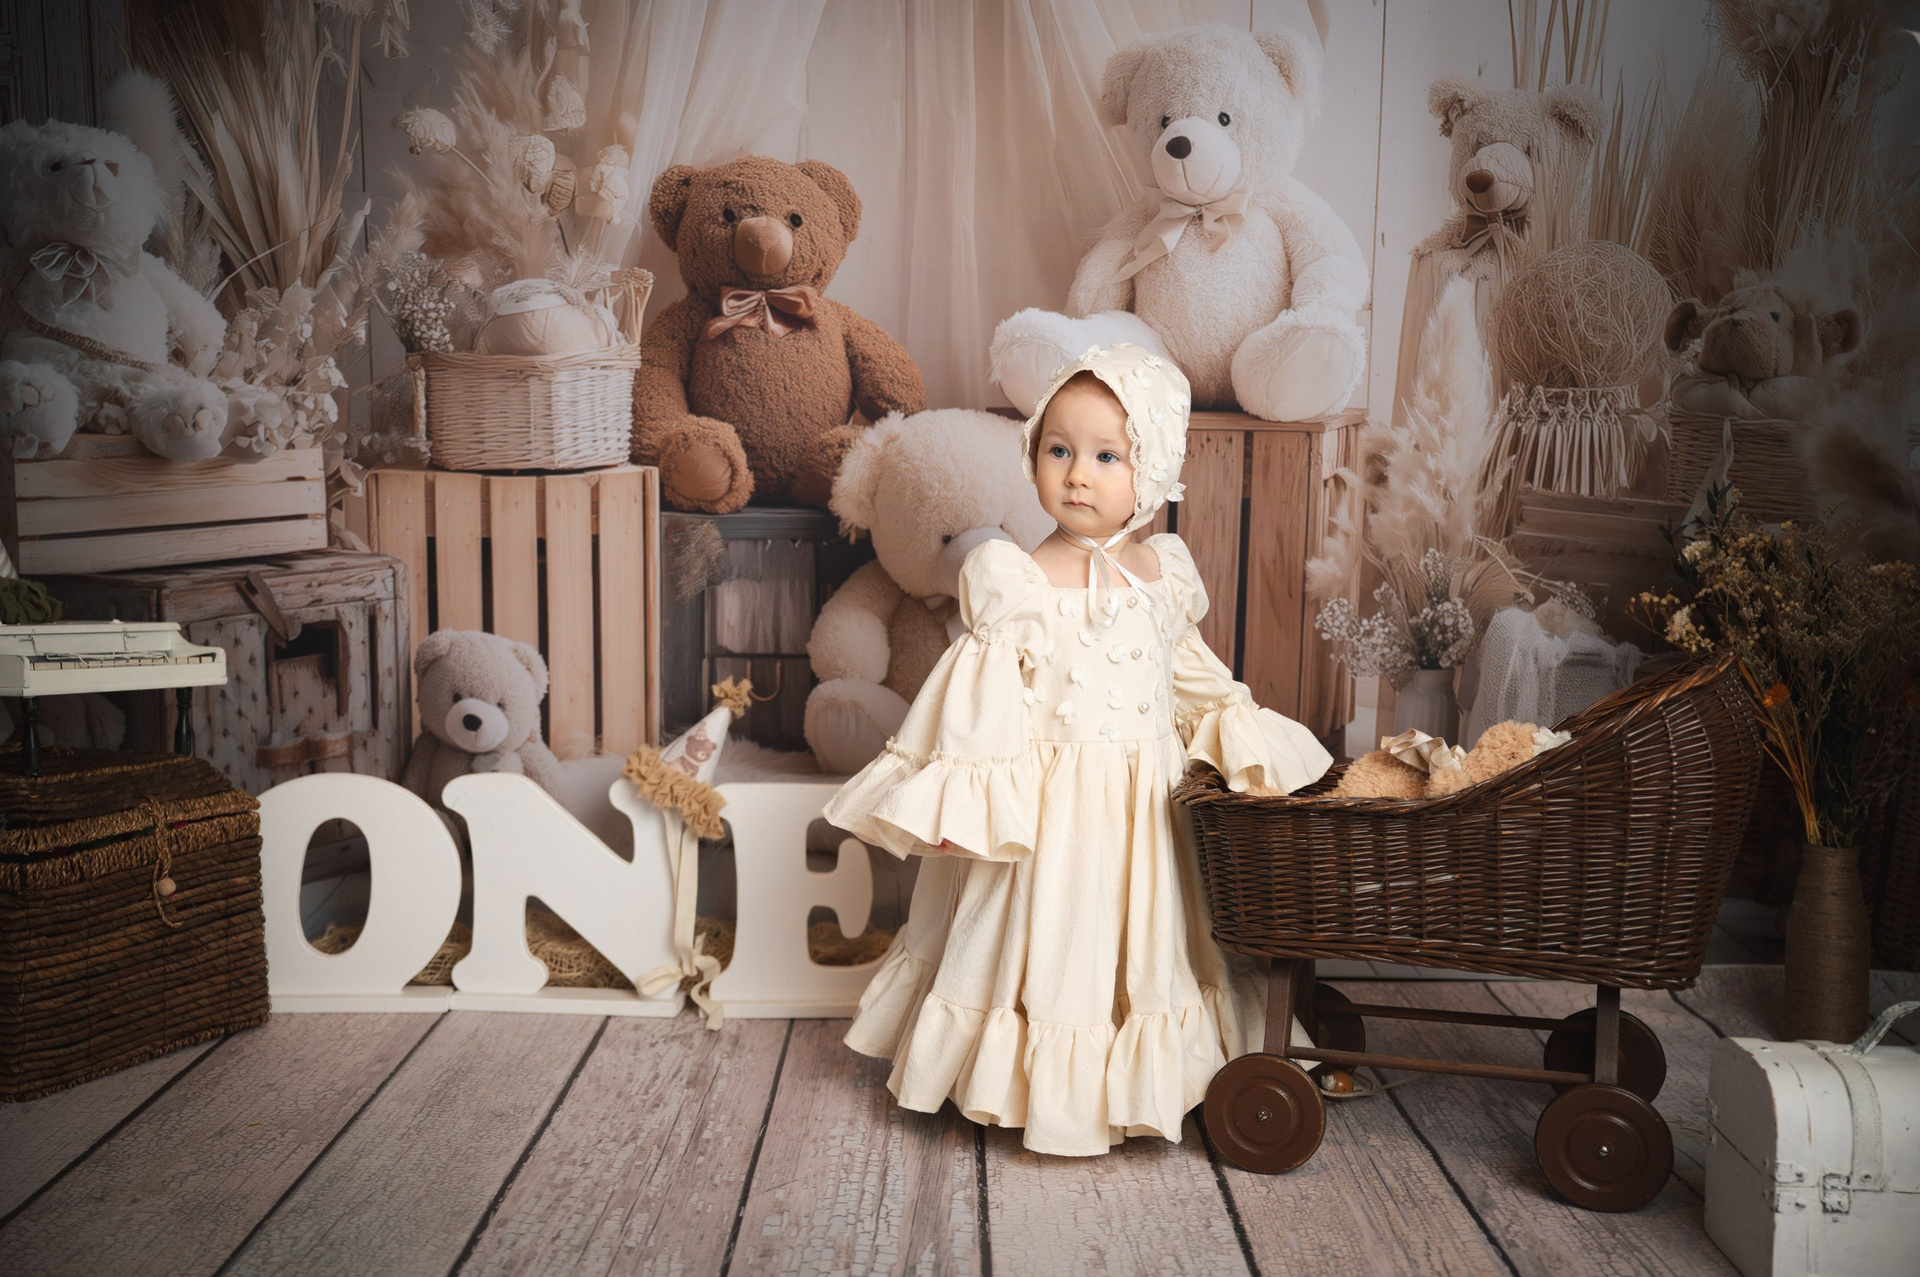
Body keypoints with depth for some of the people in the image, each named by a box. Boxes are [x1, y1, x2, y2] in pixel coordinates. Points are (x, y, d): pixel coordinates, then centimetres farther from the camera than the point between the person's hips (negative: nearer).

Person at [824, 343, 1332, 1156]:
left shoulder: (1161, 572, 4)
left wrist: (1249, 744, 13)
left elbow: (1195, 676, 16)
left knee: (1144, 943, 16)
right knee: (1057, 944, 4)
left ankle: (1146, 1075, 35)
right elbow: (988, 706, -14)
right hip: (1056, 804, -5)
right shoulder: (1018, 583, -12)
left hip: (1149, 799, 5)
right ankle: (1051, 1095, 21)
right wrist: (960, 806, -18)